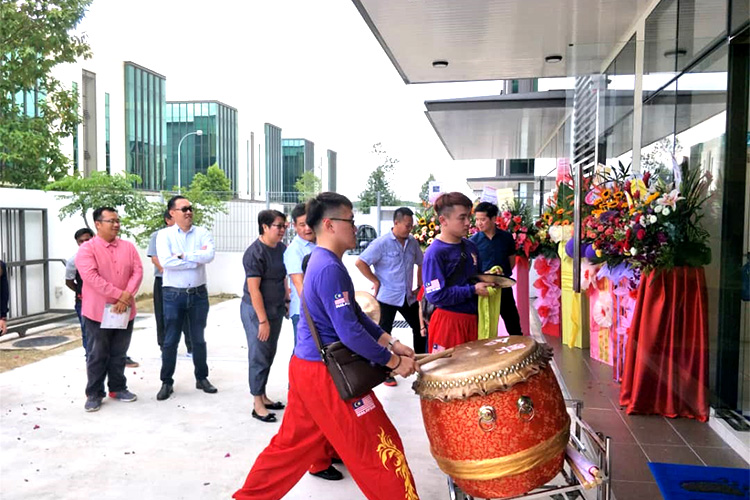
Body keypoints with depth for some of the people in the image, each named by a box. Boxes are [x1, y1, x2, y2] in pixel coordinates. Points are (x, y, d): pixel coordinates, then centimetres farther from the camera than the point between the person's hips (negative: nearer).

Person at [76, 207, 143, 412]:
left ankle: (118, 388, 26)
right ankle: (94, 394, 16)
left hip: (125, 310, 4)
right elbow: (92, 277, -19)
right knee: (97, 355, 4)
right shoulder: (87, 249, -7)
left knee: (119, 353, 14)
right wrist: (119, 295, -21)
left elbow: (137, 272, -1)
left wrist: (126, 296, -16)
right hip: (98, 311, -4)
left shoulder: (128, 247, 7)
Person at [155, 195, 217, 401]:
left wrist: (183, 256, -17)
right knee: (170, 341, 6)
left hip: (199, 293, 2)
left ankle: (202, 378, 26)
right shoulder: (164, 235, -3)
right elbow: (165, 261, -19)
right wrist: (197, 259, -14)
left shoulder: (202, 233, 2)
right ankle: (167, 382, 19)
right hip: (173, 294, -2)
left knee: (198, 339, 13)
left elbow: (209, 254, -17)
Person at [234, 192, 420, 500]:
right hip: (327, 373, -10)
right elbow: (350, 332, -25)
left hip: (307, 367, 10)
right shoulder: (330, 268, -22)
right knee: (379, 448, 2)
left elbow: (356, 316, 15)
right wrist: (394, 362, -15)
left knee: (294, 442, 21)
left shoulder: (321, 261, 11)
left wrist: (391, 343, 9)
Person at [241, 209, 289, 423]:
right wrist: (263, 320, -19)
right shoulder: (255, 253, -17)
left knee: (269, 355, 15)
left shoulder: (282, 248, 5)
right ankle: (257, 405, 9)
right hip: (256, 310, -7)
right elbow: (253, 289, -19)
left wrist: (285, 302, 12)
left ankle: (263, 396, 28)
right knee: (259, 356, -1)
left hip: (276, 309, 7)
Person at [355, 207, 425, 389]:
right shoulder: (382, 243, -14)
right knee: (384, 334, 5)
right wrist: (376, 281, -14)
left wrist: (419, 285, 11)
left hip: (408, 297, 6)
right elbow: (360, 263, -16)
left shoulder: (412, 242, 4)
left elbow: (421, 263, 19)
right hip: (387, 297, -6)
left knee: (419, 329, 13)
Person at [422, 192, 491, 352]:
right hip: (448, 322, -7)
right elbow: (435, 296, -21)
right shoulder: (435, 253, -16)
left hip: (472, 319, 7)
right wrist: (473, 290, -18)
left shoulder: (470, 247, 7)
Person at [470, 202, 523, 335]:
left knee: (514, 327, 11)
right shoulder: (474, 241, -7)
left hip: (504, 287, 1)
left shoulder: (506, 237, -2)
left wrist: (505, 273, -2)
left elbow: (512, 260, 11)